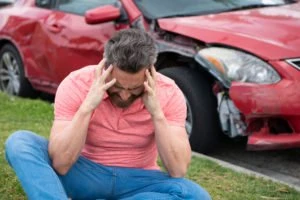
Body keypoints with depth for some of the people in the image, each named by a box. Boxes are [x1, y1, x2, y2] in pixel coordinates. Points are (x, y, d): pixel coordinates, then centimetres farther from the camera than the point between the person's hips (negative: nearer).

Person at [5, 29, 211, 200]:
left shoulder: (168, 93, -16)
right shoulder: (76, 84, -19)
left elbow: (178, 170, -22)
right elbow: (60, 164, -25)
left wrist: (157, 113, -30)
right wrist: (87, 107, -33)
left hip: (137, 180, 1)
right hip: (85, 174, 0)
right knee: (19, 142, -25)